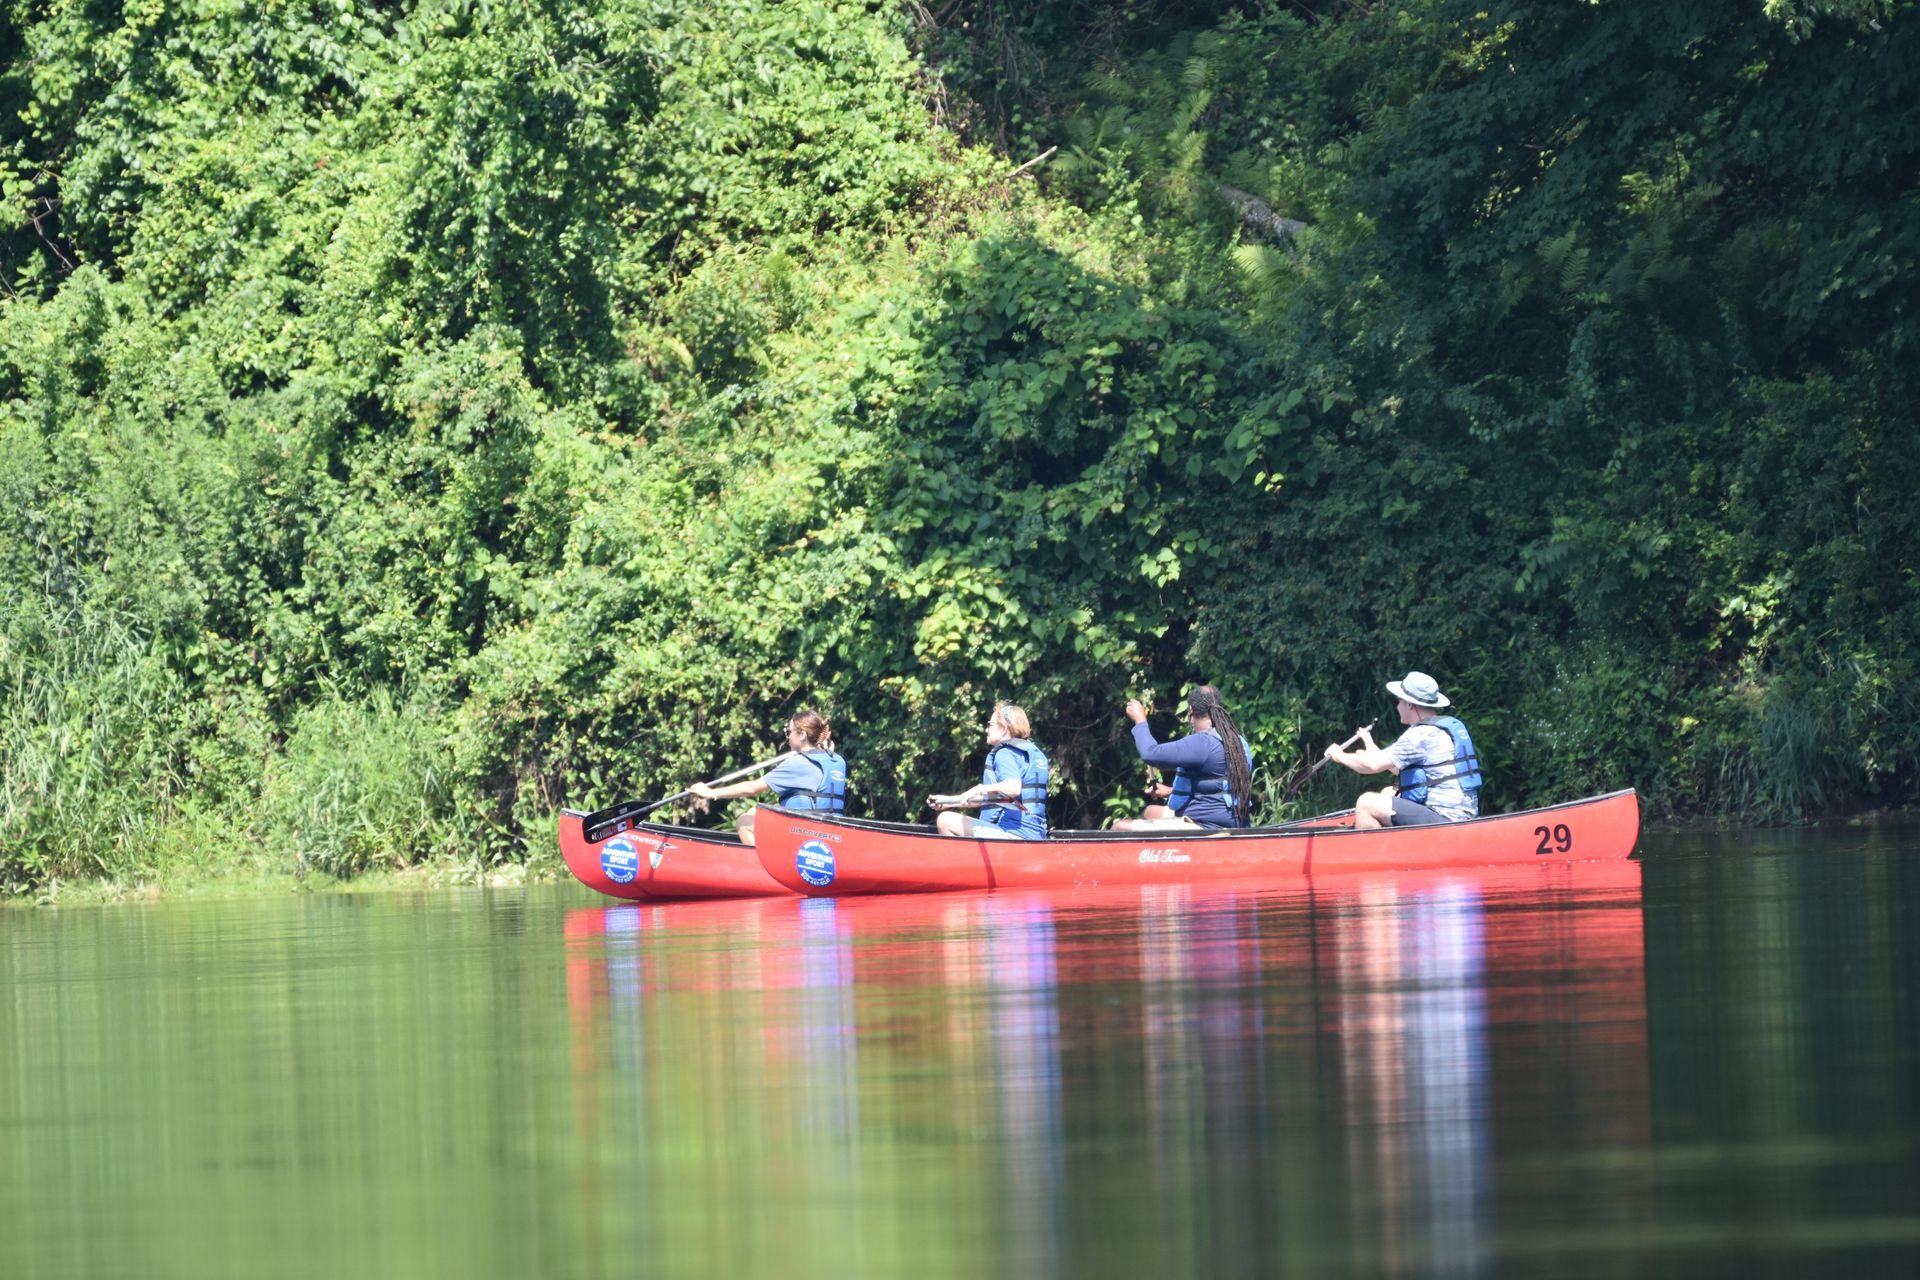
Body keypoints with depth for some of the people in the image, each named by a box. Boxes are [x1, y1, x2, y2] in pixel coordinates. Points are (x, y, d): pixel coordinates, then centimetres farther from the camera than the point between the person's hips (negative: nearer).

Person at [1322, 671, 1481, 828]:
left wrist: (1340, 755, 3)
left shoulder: (1422, 735, -14)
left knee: (1366, 804, -9)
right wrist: (1372, 748, 30)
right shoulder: (1452, 725, 16)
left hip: (1444, 819, -10)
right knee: (1387, 793, 27)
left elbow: (1373, 765, -15)